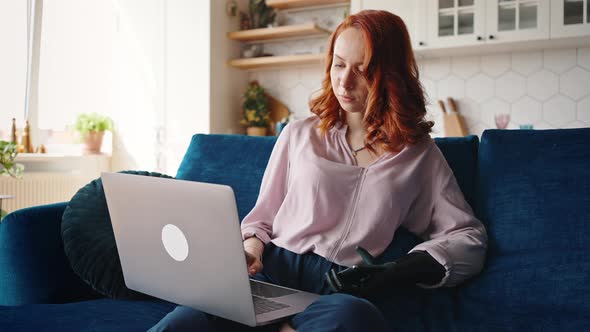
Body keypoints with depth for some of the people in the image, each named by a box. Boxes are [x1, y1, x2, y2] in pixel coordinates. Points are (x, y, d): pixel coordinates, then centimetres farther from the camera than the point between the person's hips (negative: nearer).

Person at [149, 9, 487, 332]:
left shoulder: (418, 153, 13)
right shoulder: (300, 134, 18)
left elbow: (470, 238, 6)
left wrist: (400, 271, -12)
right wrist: (251, 248, -3)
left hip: (344, 289, -1)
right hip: (273, 268, 1)